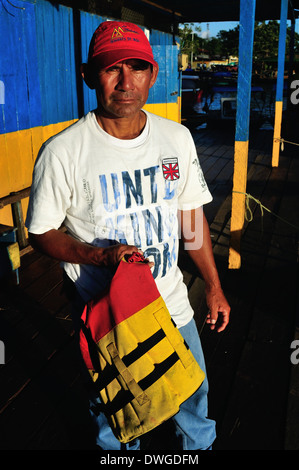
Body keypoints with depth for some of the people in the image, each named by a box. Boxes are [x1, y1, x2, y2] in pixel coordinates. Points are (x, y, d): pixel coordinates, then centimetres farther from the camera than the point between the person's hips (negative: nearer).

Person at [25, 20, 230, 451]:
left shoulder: (178, 138, -4)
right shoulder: (62, 152, -18)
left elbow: (191, 216, 6)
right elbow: (41, 233, -8)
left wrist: (213, 286, 9)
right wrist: (103, 256, -25)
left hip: (173, 306, 4)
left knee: (194, 398, 25)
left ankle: (199, 447, 55)